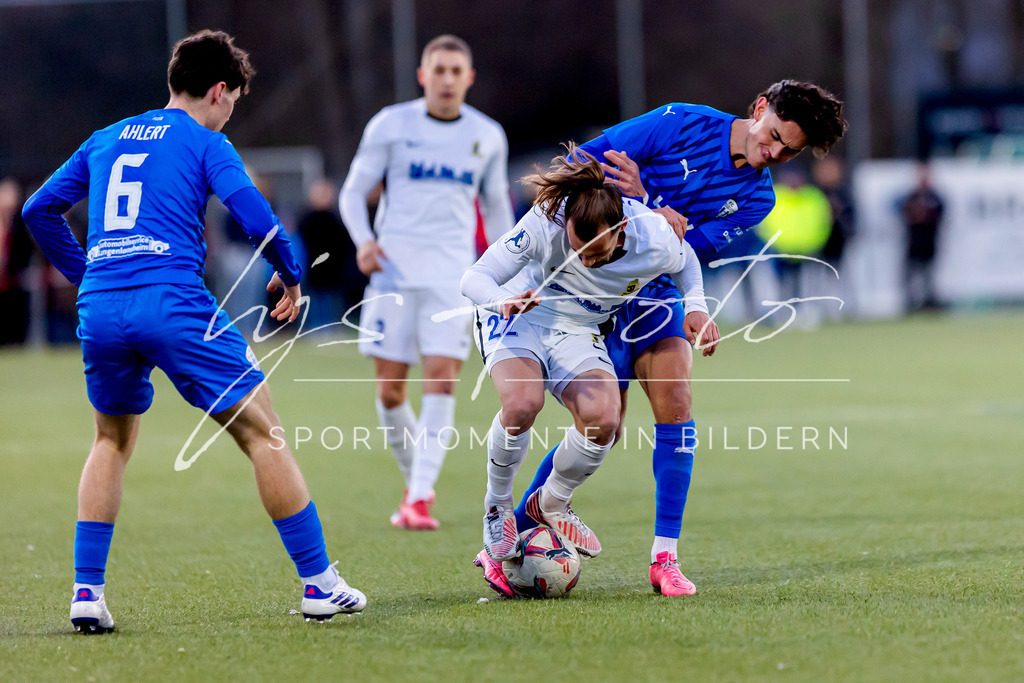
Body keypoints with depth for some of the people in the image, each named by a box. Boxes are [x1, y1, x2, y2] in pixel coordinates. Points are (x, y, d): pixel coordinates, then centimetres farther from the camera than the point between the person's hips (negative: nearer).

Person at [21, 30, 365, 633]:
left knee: (113, 442, 25)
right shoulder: (206, 144, 6)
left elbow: (40, 209, 25)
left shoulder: (105, 141, 22)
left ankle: (87, 591, 13)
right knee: (263, 435, 4)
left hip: (100, 308, 5)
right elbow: (256, 217, -6)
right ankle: (319, 584, 4)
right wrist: (291, 277, 10)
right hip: (174, 303, -5)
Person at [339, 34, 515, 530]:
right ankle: (416, 483, 23)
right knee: (389, 388, -1)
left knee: (442, 378, -15)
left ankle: (420, 498, -16)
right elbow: (353, 191, 5)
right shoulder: (391, 124, 2)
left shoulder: (487, 136, 8)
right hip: (394, 268, 0)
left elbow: (496, 204, 21)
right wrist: (363, 241, -14)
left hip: (452, 274, 0)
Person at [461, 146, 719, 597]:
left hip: (577, 333, 3)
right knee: (522, 402, -34)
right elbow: (475, 277, -27)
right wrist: (502, 300, -48)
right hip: (516, 319, -2)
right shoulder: (545, 223, -31)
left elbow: (686, 262, 4)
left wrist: (695, 305, -14)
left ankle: (550, 504, 5)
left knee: (602, 420, -26)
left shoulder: (657, 244, -24)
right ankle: (497, 509, -7)